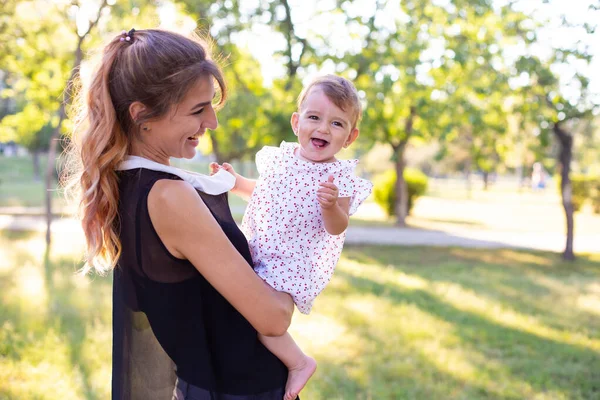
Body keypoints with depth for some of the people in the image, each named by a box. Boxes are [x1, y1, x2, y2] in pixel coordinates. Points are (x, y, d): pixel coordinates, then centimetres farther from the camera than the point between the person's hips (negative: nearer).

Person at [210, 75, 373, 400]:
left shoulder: (339, 177, -13)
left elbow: (336, 229, -19)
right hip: (258, 252, 7)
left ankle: (299, 362, 0)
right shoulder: (281, 158, 2)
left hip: (294, 263, -7)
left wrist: (332, 205, -38)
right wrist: (236, 182, 9)